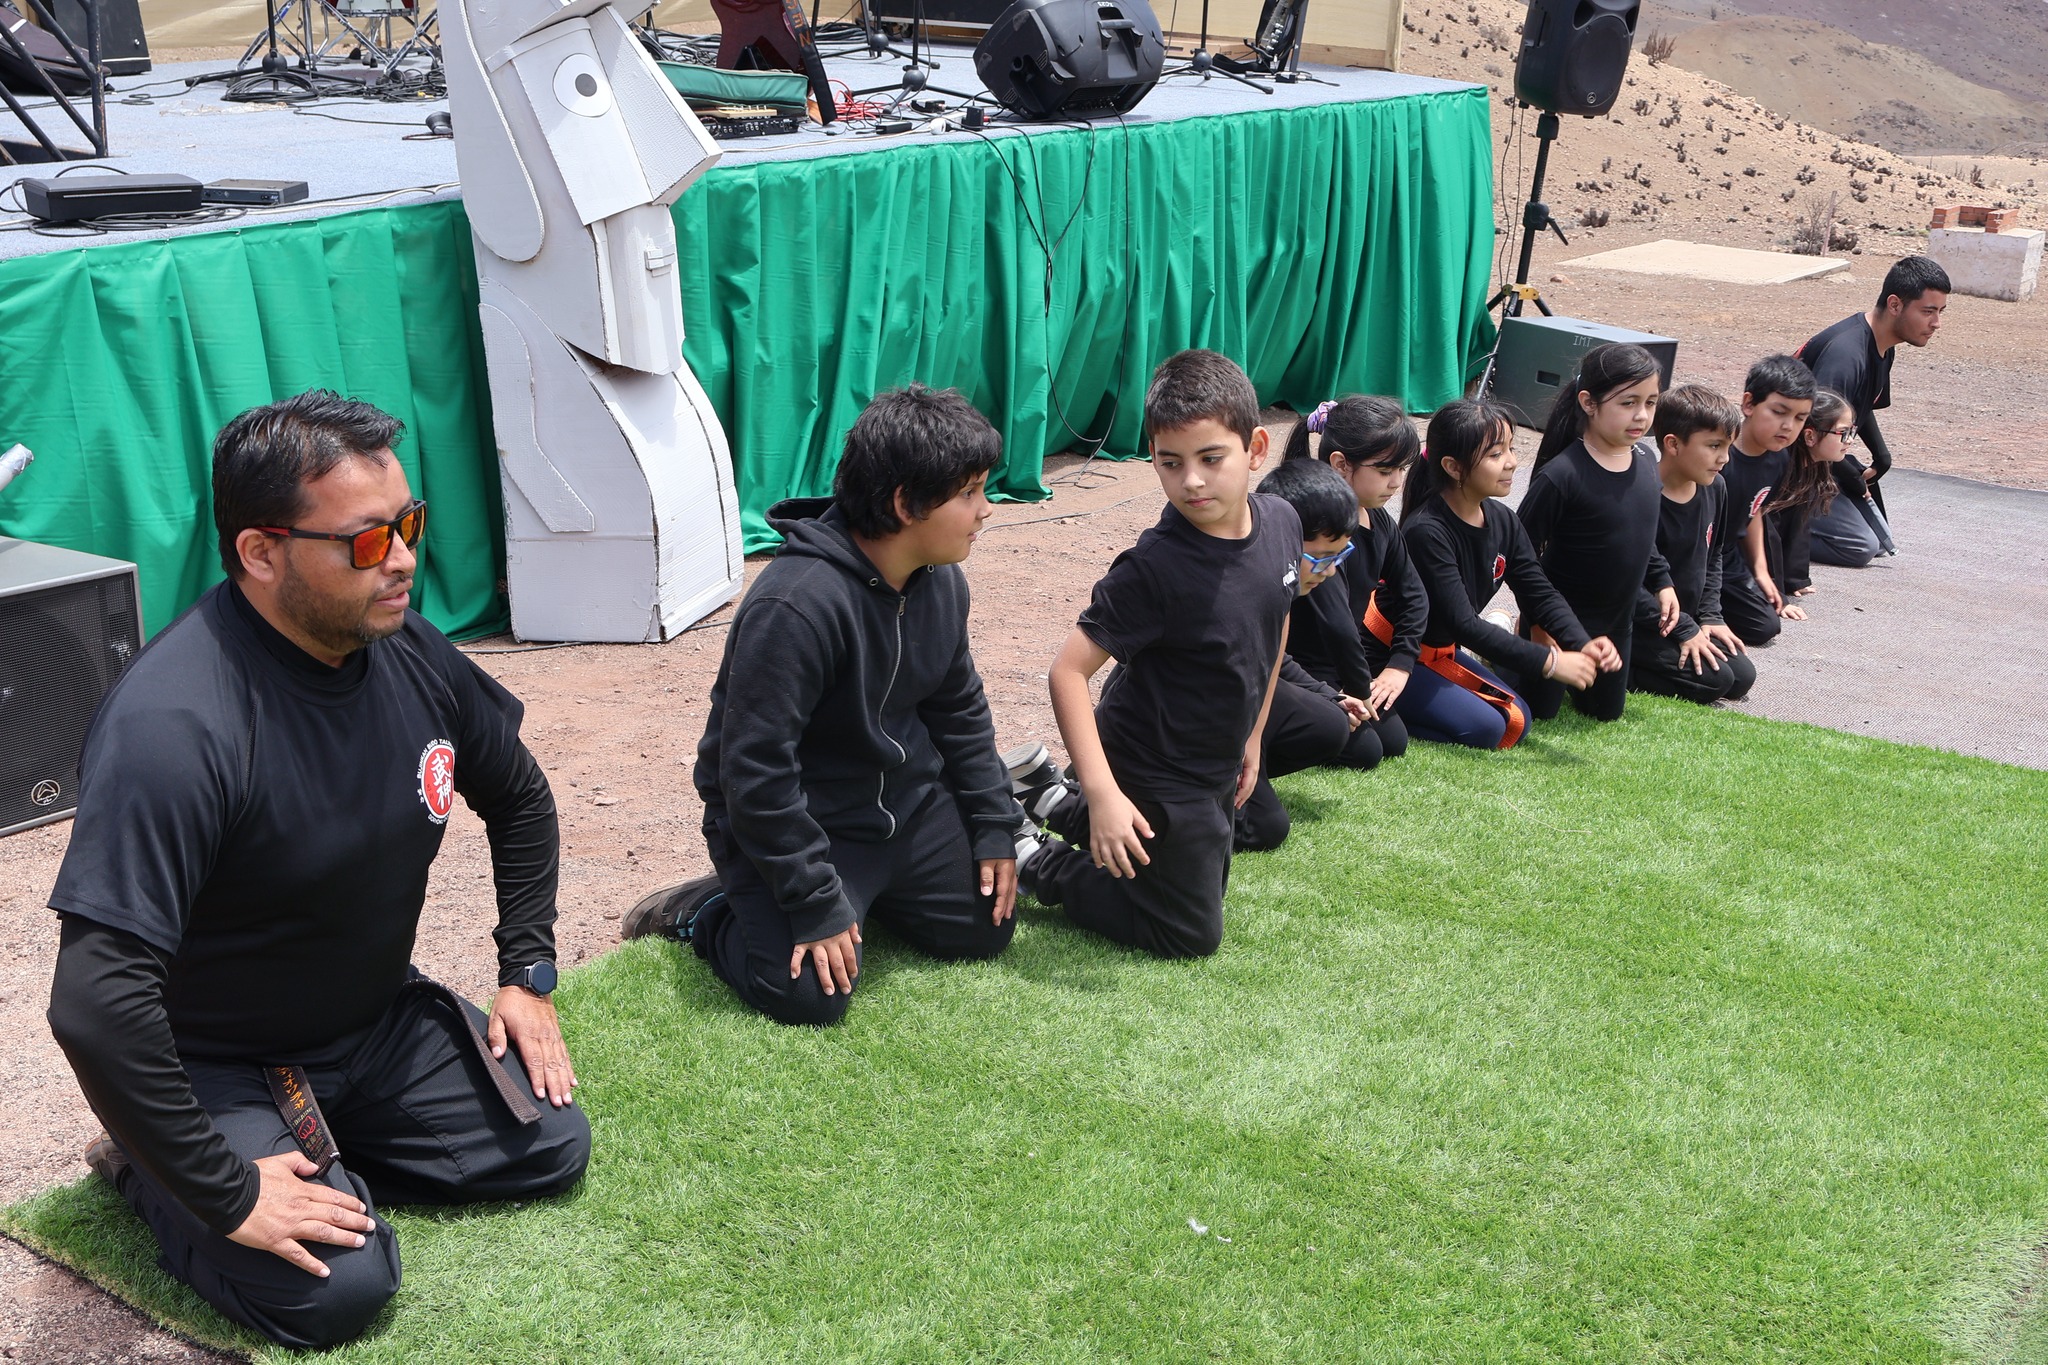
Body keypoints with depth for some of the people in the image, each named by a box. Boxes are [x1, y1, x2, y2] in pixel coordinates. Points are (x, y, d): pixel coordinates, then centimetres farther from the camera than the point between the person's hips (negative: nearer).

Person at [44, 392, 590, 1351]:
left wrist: (528, 973, 6)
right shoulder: (173, 725, -33)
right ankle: (147, 1172, 5)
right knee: (341, 1289, -22)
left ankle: (321, 1147, 14)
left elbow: (518, 799, 12)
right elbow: (94, 1005, -37)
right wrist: (226, 1197, -31)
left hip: (376, 1020, 7)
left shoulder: (410, 653, -9)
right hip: (216, 1068, -7)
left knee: (550, 1146, 0)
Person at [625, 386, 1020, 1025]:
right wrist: (816, 904, -26)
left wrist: (994, 825, 7)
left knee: (986, 930, 8)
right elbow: (756, 770, -29)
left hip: (908, 800, 8)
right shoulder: (796, 605, -32)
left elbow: (961, 708, 11)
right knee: (810, 994, -20)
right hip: (798, 821, -7)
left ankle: (869, 890, 29)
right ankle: (706, 911, 8)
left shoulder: (941, 581, -4)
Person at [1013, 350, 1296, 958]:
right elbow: (1068, 672, -28)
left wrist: (1252, 736, 14)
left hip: (1216, 769, 7)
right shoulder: (1154, 569, -30)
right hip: (1154, 777, -7)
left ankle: (1057, 803, 31)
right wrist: (1104, 794, -34)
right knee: (1191, 935, 4)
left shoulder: (1281, 522, -10)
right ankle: (1036, 865, 14)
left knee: (1207, 886, 26)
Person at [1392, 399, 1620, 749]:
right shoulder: (1426, 532, -27)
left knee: (1516, 720, 2)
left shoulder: (1502, 522, 0)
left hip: (1443, 653, 9)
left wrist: (1583, 644, -20)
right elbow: (1462, 623, -29)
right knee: (1483, 727, -21)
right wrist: (1549, 662, -30)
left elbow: (1541, 594, 0)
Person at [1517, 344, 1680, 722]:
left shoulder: (1646, 460, -5)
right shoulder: (1561, 475, -28)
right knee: (1539, 709, 10)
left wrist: (1661, 582, 7)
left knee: (1606, 712, 19)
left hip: (1617, 620, 7)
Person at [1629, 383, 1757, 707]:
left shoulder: (1715, 488, 2)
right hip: (1639, 626, -9)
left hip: (1687, 621, 9)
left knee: (1742, 677, 1)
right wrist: (1684, 631, -20)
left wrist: (1710, 617, 6)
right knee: (1714, 680, -20)